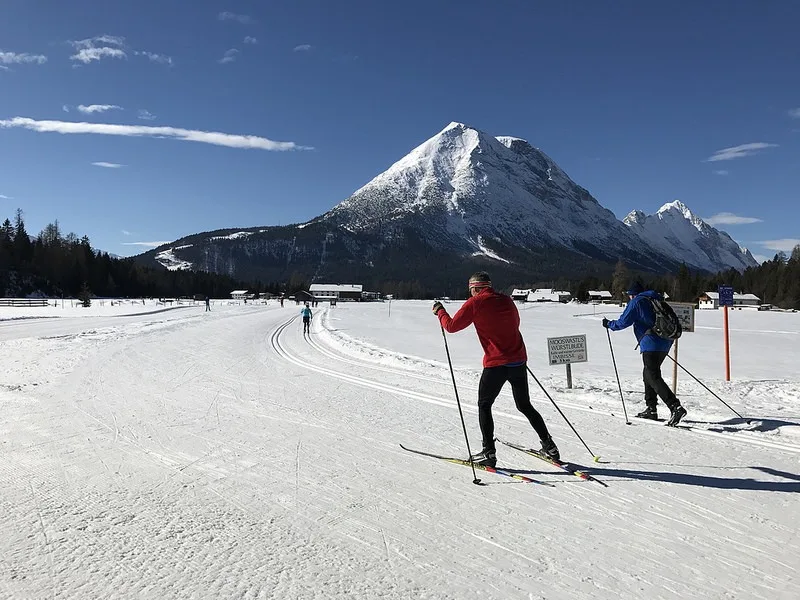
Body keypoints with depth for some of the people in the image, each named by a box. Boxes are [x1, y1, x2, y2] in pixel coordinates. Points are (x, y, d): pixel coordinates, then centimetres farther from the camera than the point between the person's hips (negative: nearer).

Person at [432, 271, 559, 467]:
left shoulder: (475, 303, -6)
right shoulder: (506, 300, 9)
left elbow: (451, 326, -4)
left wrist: (440, 311, 12)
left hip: (496, 364, -5)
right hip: (519, 361, 5)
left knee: (484, 406, 11)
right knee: (525, 405, 20)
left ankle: (489, 453, 6)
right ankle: (549, 446, 22)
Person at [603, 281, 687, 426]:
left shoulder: (636, 302, -3)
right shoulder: (656, 300, 19)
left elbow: (623, 322, -5)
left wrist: (609, 324, 12)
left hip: (651, 343, -9)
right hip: (665, 343, 9)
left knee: (653, 377, -11)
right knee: (649, 373, 19)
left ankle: (676, 407, -24)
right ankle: (651, 409, 22)